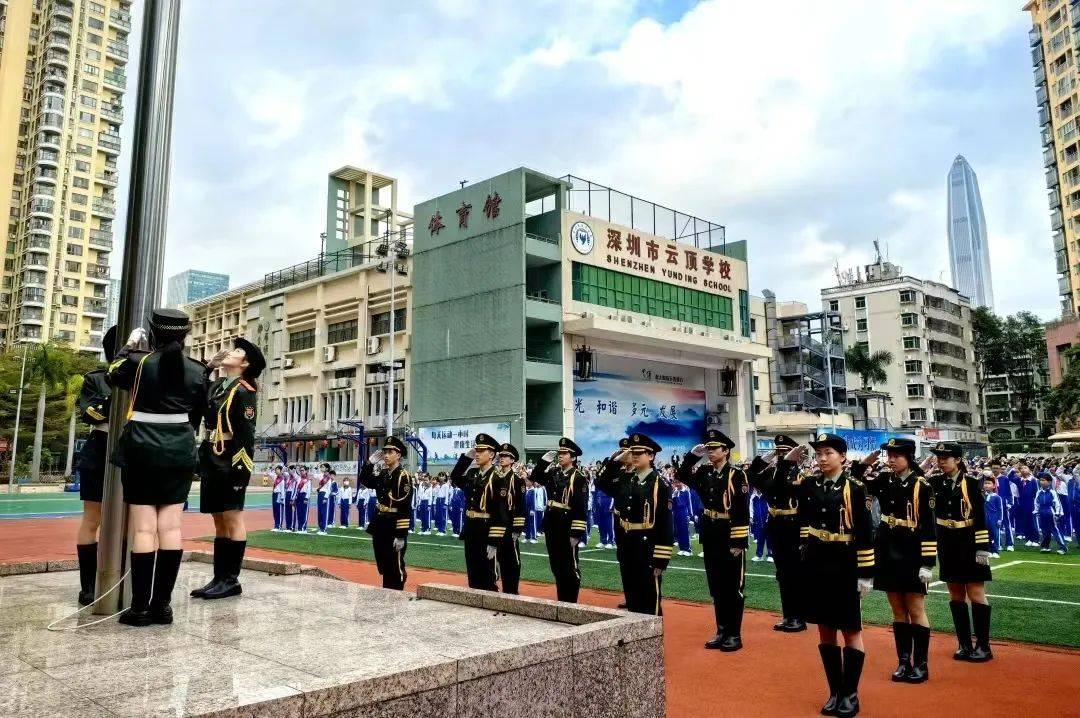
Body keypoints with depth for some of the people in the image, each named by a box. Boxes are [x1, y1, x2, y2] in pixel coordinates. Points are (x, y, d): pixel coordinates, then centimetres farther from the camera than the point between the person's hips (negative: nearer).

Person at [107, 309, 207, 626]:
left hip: (142, 451, -2)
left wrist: (129, 345, 27)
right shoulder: (198, 371, 1)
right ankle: (162, 604, 9)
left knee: (144, 529, -1)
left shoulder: (139, 362, -7)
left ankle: (140, 607, 2)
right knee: (170, 528, 5)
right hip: (180, 452, 2)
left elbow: (113, 376, 16)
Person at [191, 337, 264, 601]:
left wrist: (240, 467, -20)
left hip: (230, 460, -8)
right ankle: (219, 578, 17)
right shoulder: (215, 386, 15)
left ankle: (231, 580, 4)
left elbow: (246, 433, -13)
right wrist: (208, 366, 7)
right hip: (211, 458, 8)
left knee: (233, 519, -2)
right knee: (219, 520, 11)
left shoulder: (244, 391, -8)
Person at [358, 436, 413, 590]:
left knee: (395, 568, 1)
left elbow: (404, 508, -19)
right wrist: (370, 462, 1)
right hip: (380, 526, 8)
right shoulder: (383, 474, 9)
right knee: (383, 567, 16)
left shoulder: (404, 476, -15)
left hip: (393, 527, -8)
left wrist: (401, 535, -22)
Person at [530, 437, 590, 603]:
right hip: (551, 524, 7)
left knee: (569, 567, 2)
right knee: (556, 565, 13)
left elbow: (581, 507, -15)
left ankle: (571, 602, 10)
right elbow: (535, 477, 14)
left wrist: (576, 533, -18)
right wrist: (544, 460, 1)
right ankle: (561, 599, 23)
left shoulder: (579, 478, -11)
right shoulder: (554, 473, 10)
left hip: (567, 526, -7)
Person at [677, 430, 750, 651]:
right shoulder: (704, 472, 5)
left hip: (730, 536, -6)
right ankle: (721, 631, 22)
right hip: (710, 536, 6)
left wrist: (738, 542, -17)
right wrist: (693, 455, -3)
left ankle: (734, 634, 12)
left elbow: (742, 512, -14)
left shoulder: (737, 475, -12)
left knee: (733, 587, 3)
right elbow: (682, 476, 9)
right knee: (716, 586, 12)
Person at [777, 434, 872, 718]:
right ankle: (835, 692, 23)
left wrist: (865, 573, -11)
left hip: (845, 566, -5)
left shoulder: (855, 487, -10)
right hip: (816, 565, 5)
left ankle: (850, 694, 18)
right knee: (825, 630, 11)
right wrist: (788, 460, -2)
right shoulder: (810, 484, 2)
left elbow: (865, 533, -10)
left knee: (851, 631, 7)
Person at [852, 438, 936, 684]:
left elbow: (928, 527, -12)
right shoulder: (884, 481, 4)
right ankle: (903, 662, 20)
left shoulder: (921, 485, -10)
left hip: (912, 554, -5)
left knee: (915, 610, 4)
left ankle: (921, 664, 15)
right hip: (888, 553, 5)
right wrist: (870, 458, -4)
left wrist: (927, 563, -14)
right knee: (898, 611, 11)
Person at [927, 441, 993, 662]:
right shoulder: (934, 482, 2)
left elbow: (980, 518, -10)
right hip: (947, 544, 4)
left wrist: (982, 548, -14)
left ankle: (983, 646, 10)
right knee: (956, 595, 10)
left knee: (976, 594, 0)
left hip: (969, 544, -4)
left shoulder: (971, 483, -9)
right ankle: (964, 644, 18)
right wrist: (922, 468, -10)